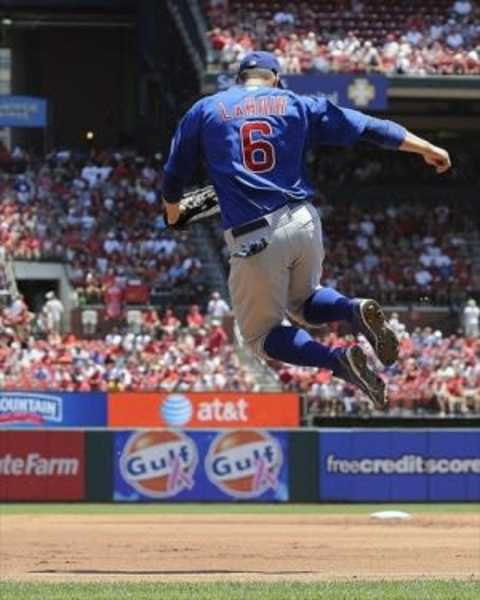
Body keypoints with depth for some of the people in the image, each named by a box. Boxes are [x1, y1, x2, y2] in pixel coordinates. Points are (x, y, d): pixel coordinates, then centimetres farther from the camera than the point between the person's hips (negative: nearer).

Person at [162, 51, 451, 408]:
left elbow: (175, 175, 17)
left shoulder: (205, 111, 9)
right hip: (305, 223, 3)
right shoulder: (295, 105, 13)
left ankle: (338, 361, -18)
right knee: (303, 304, 30)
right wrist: (426, 149, 14)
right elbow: (365, 126, 10)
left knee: (262, 335, 11)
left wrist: (172, 211, 38)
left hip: (253, 239, -3)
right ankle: (355, 310, -6)